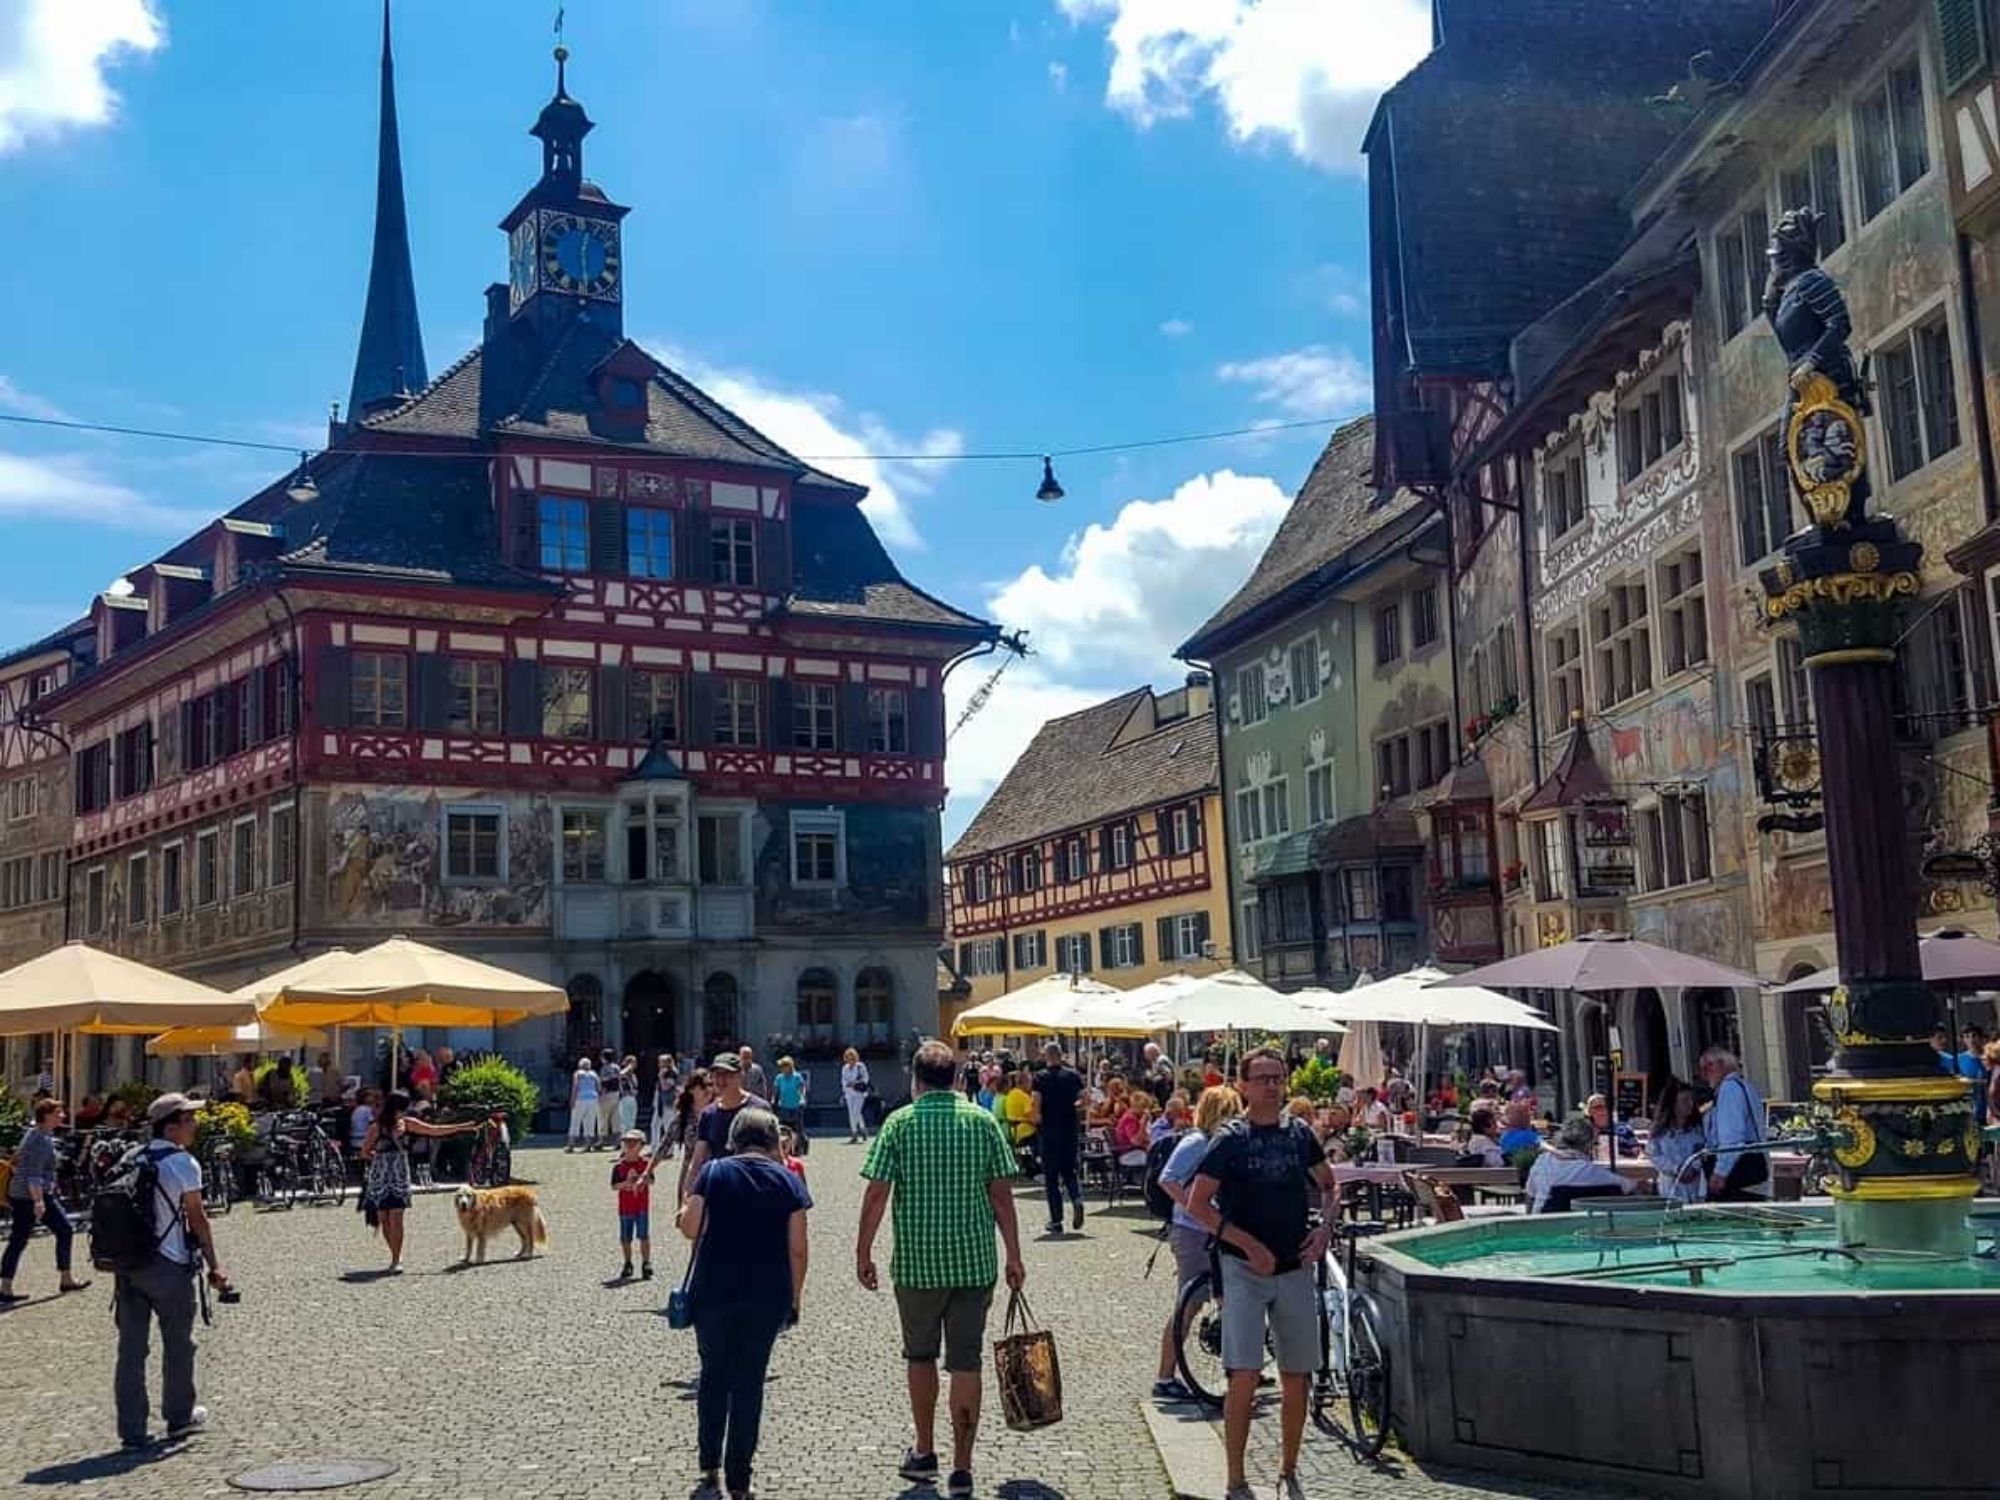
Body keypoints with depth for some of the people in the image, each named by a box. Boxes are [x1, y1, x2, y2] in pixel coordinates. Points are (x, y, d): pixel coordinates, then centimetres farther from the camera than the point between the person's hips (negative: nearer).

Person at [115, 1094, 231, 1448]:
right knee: (178, 1343, 12)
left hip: (127, 1265, 5)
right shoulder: (183, 1164, -11)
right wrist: (214, 1266, -2)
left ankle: (131, 1429, 10)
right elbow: (197, 1219, -9)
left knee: (131, 1346, 7)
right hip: (169, 1266, -5)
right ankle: (179, 1417, 24)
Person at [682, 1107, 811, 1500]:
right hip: (768, 1297, 0)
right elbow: (797, 1249, -2)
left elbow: (691, 1228, -6)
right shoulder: (789, 1181, 0)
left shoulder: (713, 1172, -1)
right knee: (749, 1381, 7)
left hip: (713, 1291, 0)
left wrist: (684, 1212, 16)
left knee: (714, 1374, 18)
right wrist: (795, 1298, 7)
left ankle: (709, 1462, 24)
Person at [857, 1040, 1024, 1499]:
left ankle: (924, 1453, 27)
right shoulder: (983, 1121, -1)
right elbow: (1001, 1195, -2)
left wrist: (863, 1253, 2)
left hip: (916, 1263, -1)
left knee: (920, 1357, 18)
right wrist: (1014, 1257, 5)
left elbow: (876, 1194, -8)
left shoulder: (899, 1124, -5)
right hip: (975, 1262, 1)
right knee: (965, 1363, 5)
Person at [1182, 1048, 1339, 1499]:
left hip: (1296, 1270, 4)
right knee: (1244, 1377, -11)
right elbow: (1197, 1205, -9)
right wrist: (1249, 1244, -15)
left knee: (1296, 1379, 9)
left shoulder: (1300, 1133, 6)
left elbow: (1329, 1185, 20)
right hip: (1245, 1270, -4)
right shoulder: (1230, 1139, -6)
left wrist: (1324, 1228, 2)